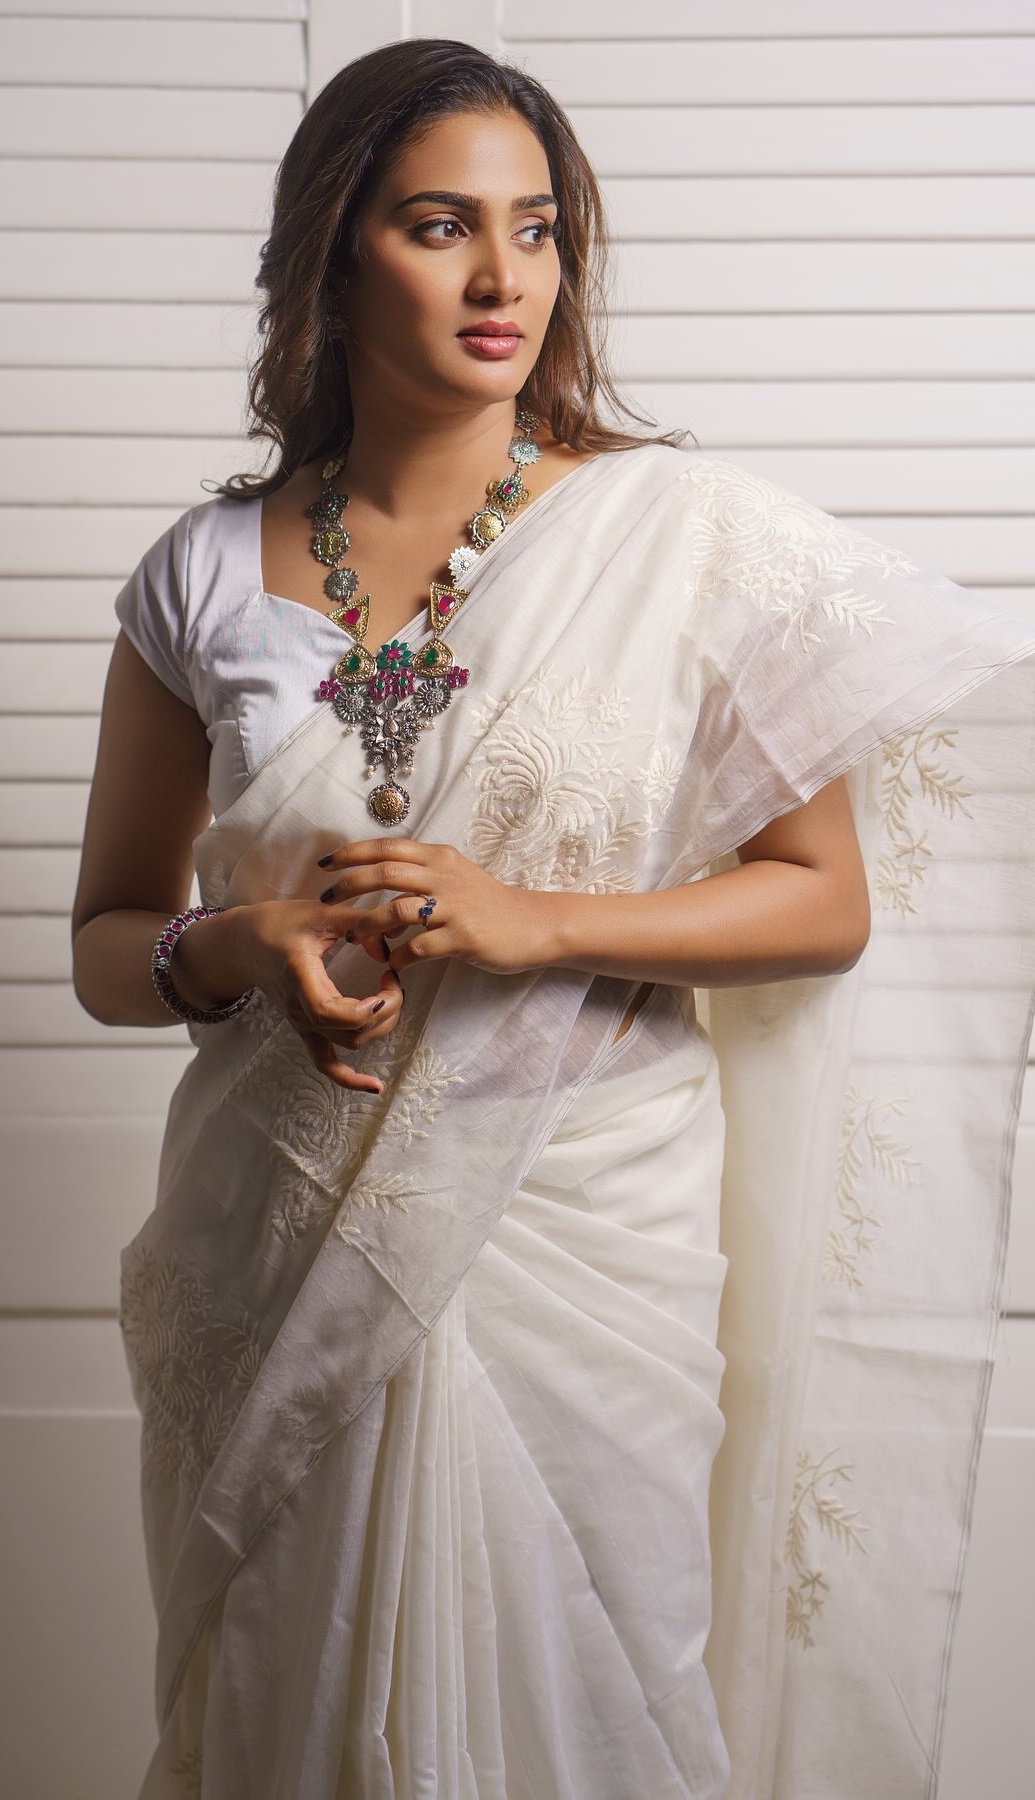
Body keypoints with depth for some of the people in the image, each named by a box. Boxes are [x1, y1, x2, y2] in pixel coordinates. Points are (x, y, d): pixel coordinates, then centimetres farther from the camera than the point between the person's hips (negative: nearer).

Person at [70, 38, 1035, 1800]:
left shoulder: (686, 531, -4)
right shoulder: (208, 576, 2)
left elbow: (827, 903, -2)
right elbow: (108, 942, 9)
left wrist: (529, 923, -16)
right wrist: (237, 949, -13)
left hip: (591, 1242, -1)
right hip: (287, 1259, 2)